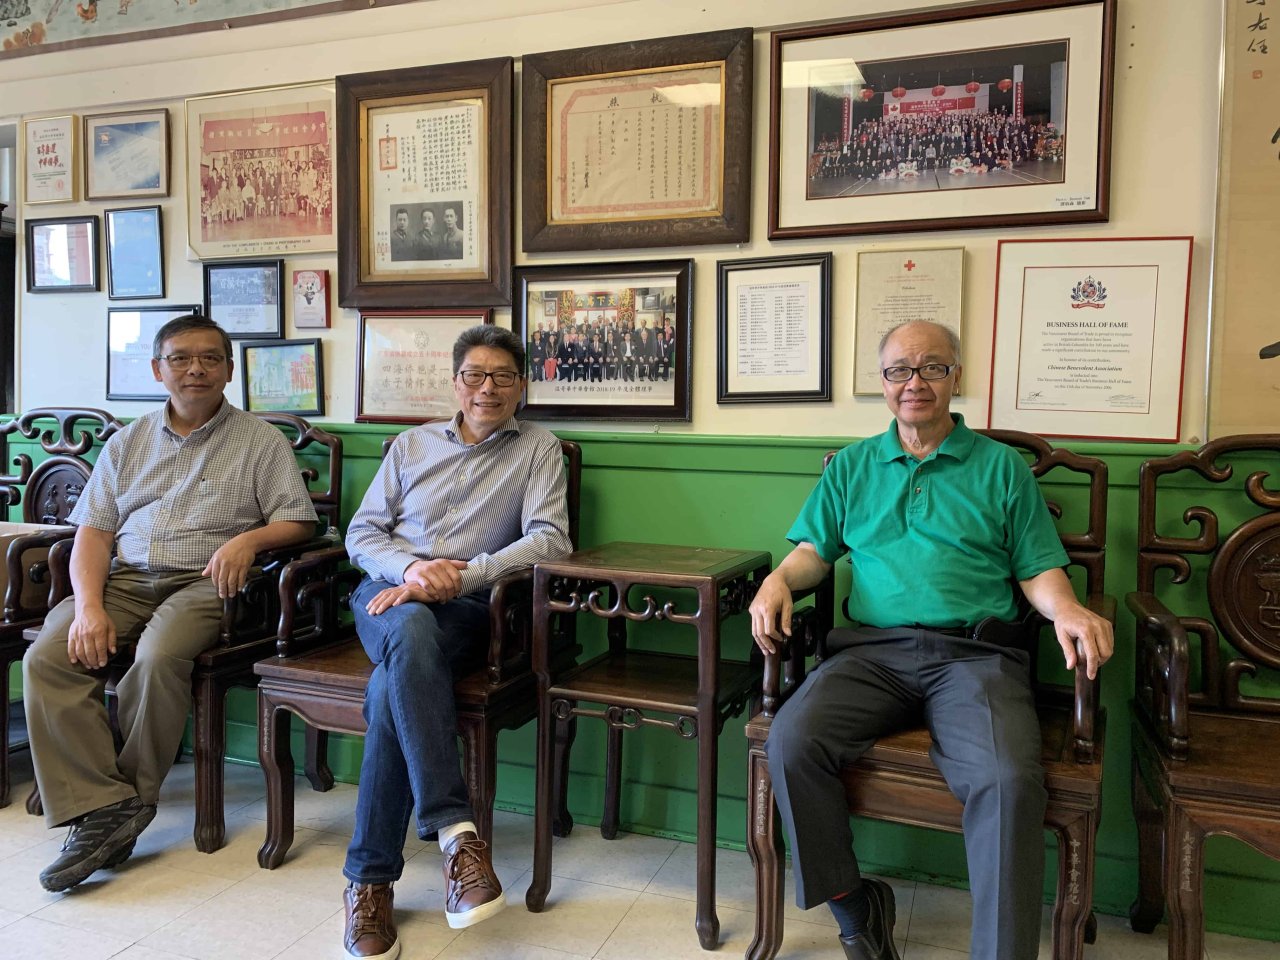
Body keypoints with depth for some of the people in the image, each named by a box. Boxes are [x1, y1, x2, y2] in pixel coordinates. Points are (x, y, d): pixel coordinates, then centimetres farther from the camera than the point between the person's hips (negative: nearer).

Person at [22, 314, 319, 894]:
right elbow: (92, 531, 9)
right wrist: (89, 606, -7)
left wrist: (250, 539, -20)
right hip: (125, 579, 4)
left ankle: (130, 799, -13)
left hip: (205, 584, -4)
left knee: (158, 660, -32)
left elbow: (299, 521, 2)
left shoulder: (260, 441, 8)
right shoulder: (128, 443, 18)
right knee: (46, 659, -21)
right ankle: (100, 809, -23)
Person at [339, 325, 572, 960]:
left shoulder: (537, 449, 10)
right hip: (388, 593, 2)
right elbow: (362, 532, 13)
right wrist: (410, 568, -11)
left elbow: (550, 539, -6)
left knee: (391, 688, -34)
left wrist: (460, 576, -19)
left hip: (465, 607, -2)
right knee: (411, 630, -38)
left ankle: (369, 879, -25)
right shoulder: (412, 444, 20)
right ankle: (455, 829, -42)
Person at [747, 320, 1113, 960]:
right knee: (791, 742, -25)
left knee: (1009, 779, -32)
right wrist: (778, 580, -4)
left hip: (974, 652, -1)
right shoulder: (851, 467, 22)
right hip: (873, 649, 2)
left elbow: (1038, 571, 12)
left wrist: (1066, 610, -10)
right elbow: (815, 549, 18)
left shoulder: (1000, 466, 16)